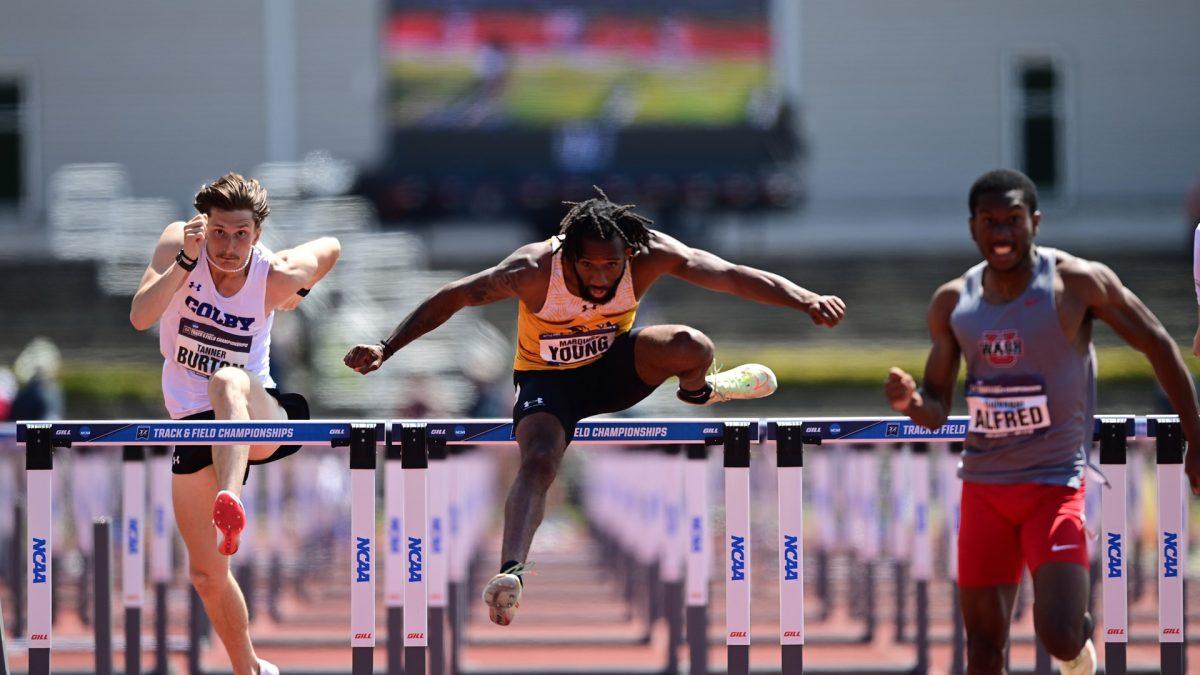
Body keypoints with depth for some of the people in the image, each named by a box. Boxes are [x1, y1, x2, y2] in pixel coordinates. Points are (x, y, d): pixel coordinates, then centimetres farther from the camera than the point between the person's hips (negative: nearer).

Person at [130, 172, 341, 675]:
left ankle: (230, 502, -63)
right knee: (206, 575, 5)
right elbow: (139, 317, -25)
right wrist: (185, 261, -34)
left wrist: (299, 289, -4)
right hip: (193, 422, 3)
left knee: (228, 379, -41)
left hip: (258, 414, -3)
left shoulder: (275, 276, -12)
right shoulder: (178, 242, -12)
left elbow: (331, 248, 10)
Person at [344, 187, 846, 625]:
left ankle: (698, 391, 10)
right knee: (538, 460, -32)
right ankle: (510, 572, -43)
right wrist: (386, 348, -24)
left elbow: (733, 276, -27)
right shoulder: (534, 270, -29)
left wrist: (808, 300, -38)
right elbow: (451, 299, -20)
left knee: (693, 348, -26)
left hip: (613, 366, 2)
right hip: (547, 382, -2)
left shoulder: (649, 255, -25)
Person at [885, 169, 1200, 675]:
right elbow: (936, 410, 11)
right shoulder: (952, 302, 4)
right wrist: (910, 401, -14)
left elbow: (1157, 346, -1)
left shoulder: (1077, 282, -9)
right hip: (983, 486, 4)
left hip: (1055, 484, -4)